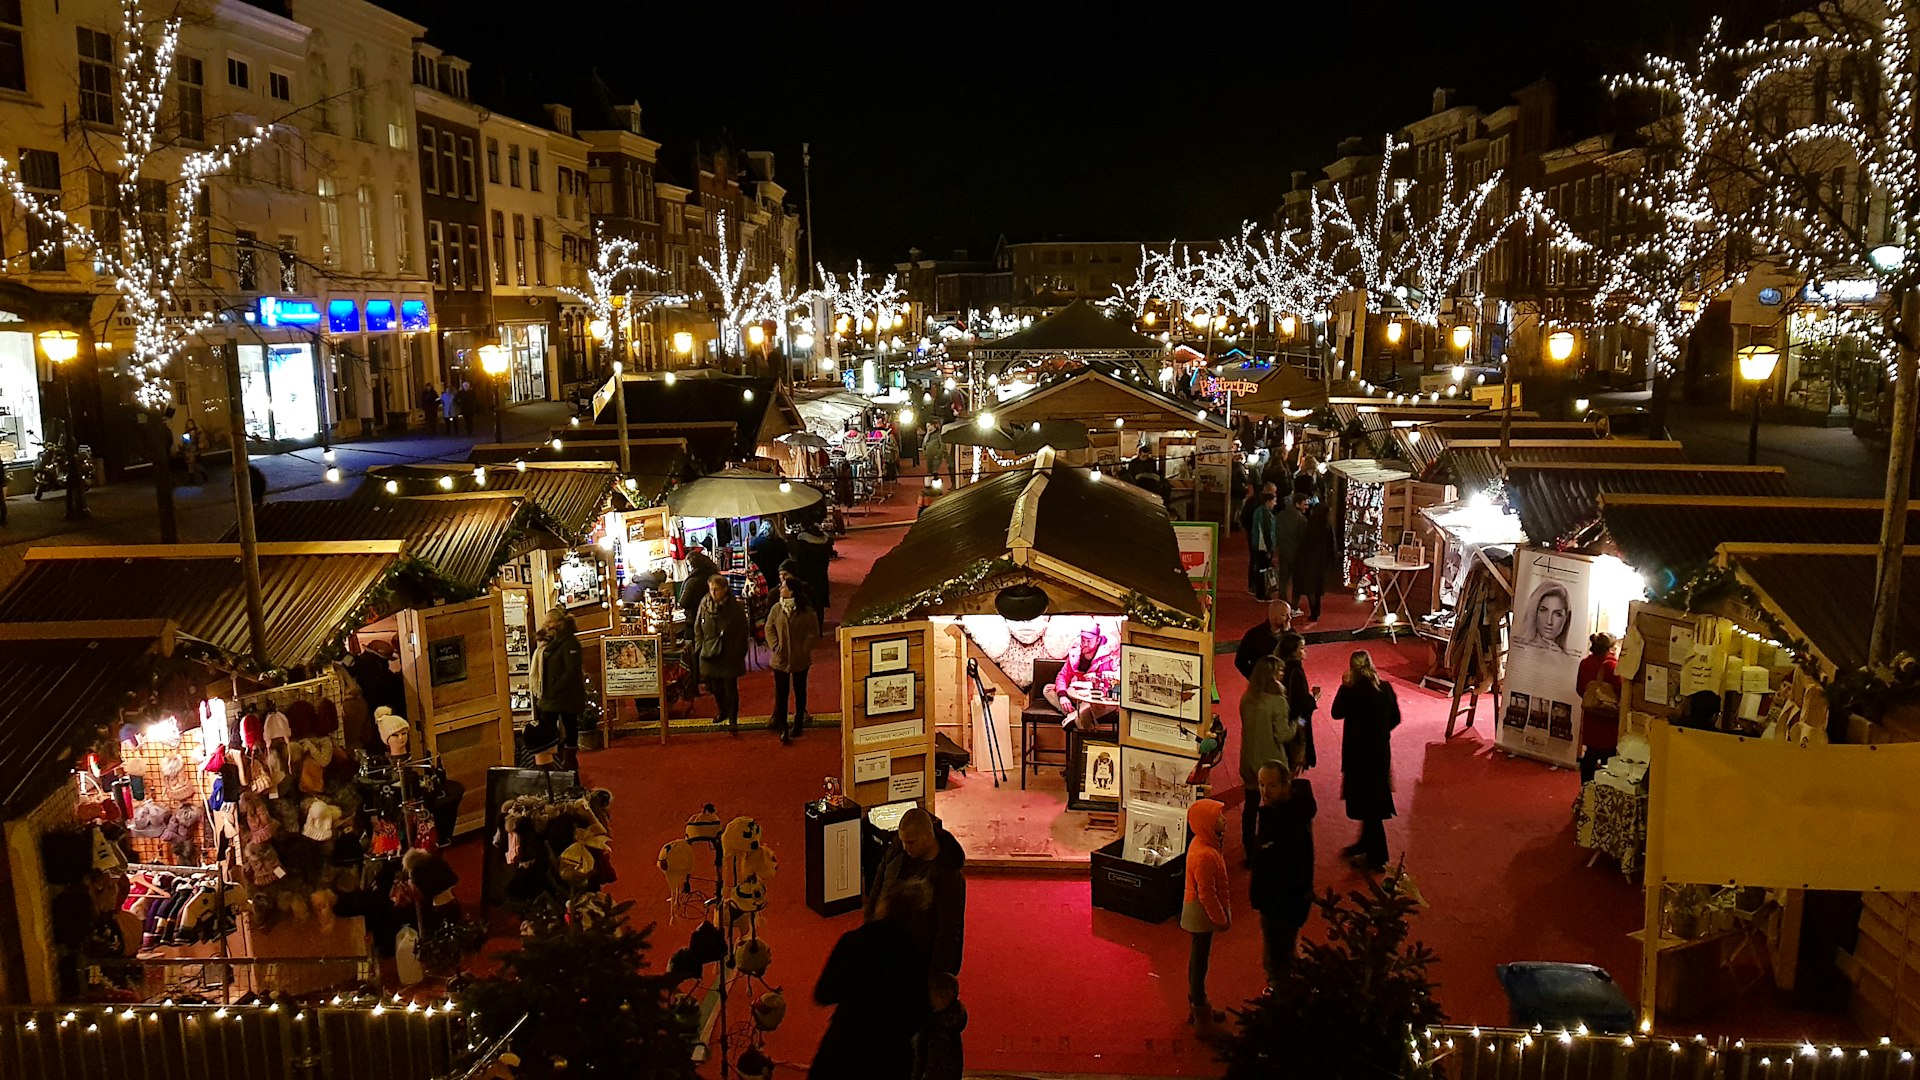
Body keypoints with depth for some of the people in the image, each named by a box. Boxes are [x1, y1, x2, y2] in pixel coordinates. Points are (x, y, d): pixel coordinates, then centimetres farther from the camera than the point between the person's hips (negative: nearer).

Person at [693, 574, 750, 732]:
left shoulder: (736, 607, -11)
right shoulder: (704, 604, -2)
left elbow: (743, 631, -4)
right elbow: (698, 627, 8)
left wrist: (740, 652, -6)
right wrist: (699, 647, 1)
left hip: (730, 655, -3)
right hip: (709, 653, 3)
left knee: (730, 688, 1)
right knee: (715, 686, 14)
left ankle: (732, 719, 12)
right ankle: (722, 711, 38)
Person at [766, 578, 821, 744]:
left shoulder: (807, 611, -11)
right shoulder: (776, 609, -3)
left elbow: (813, 634, -7)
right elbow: (769, 629, 3)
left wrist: (804, 650, -13)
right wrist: (775, 647, -8)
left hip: (800, 660, -1)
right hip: (780, 659, 1)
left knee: (800, 692, 14)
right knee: (781, 694, 1)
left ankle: (798, 724, 29)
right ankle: (782, 729, 3)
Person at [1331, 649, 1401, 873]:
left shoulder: (1353, 693, -22)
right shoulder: (1385, 689, -3)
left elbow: (1337, 713, -9)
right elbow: (1395, 718, 6)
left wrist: (1344, 686, -2)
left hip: (1359, 754, -7)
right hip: (1381, 752, 7)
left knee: (1366, 802, 3)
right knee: (1372, 798, 21)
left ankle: (1376, 856, 11)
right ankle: (1366, 843, 38)